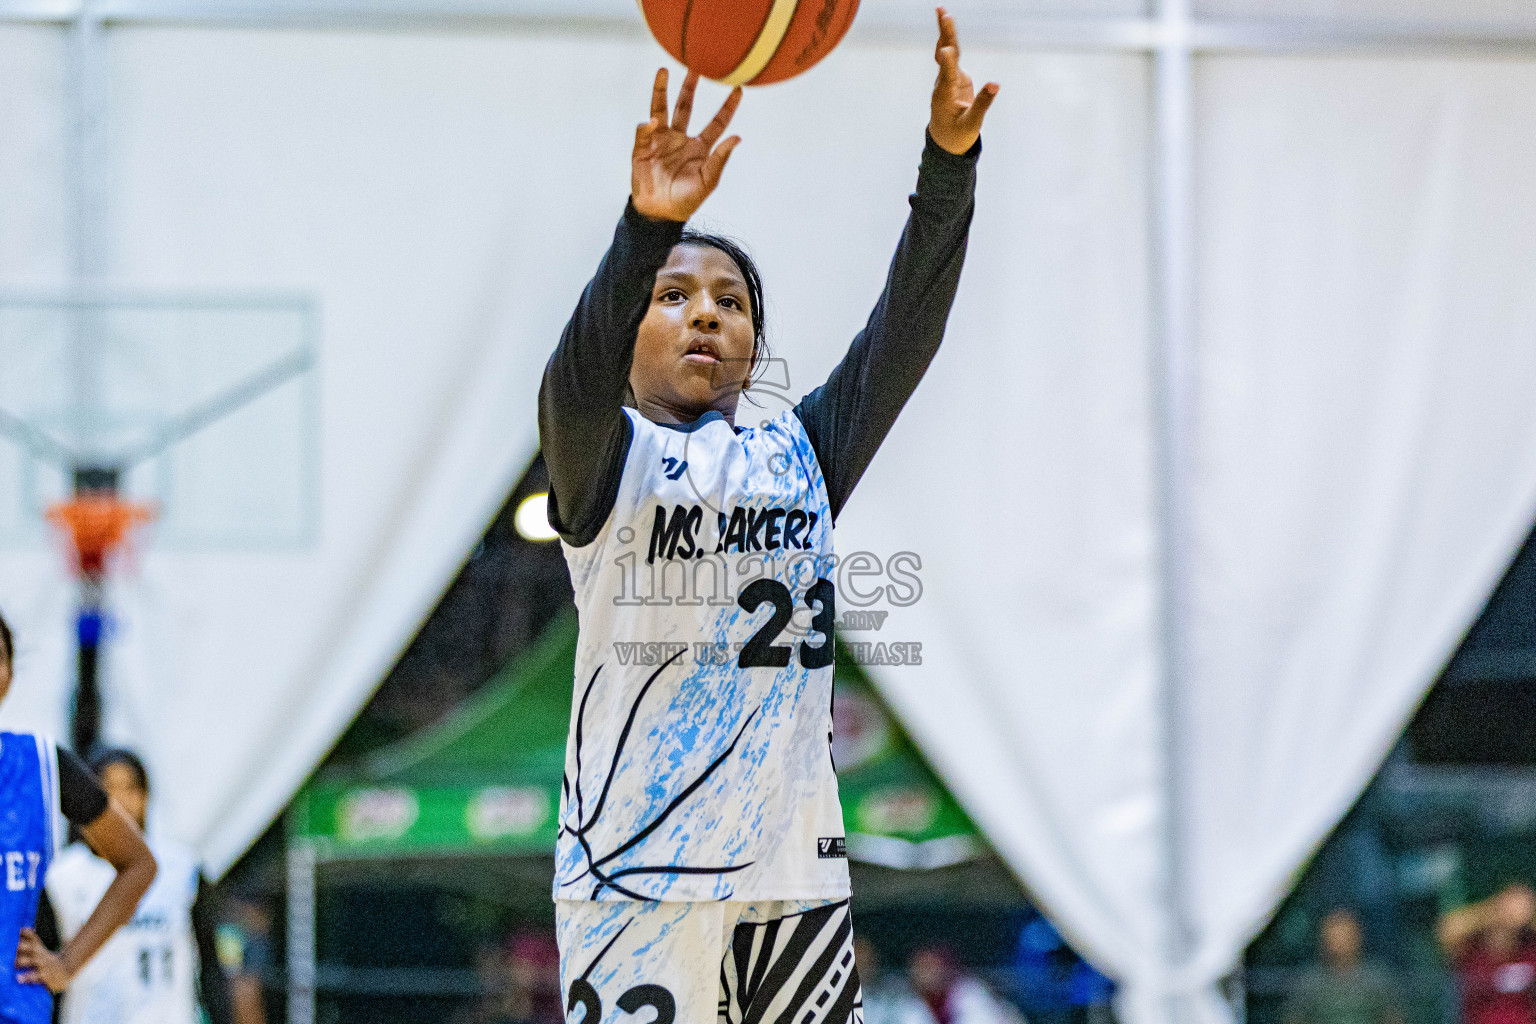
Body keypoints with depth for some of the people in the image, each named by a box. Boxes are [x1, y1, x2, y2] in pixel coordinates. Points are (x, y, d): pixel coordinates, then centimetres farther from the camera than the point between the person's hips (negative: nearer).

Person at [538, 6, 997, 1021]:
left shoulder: (801, 455, 15)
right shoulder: (605, 456, 3)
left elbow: (904, 334, 3)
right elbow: (580, 376, -19)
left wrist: (949, 164, -13)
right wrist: (648, 229, -38)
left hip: (794, 870, 4)